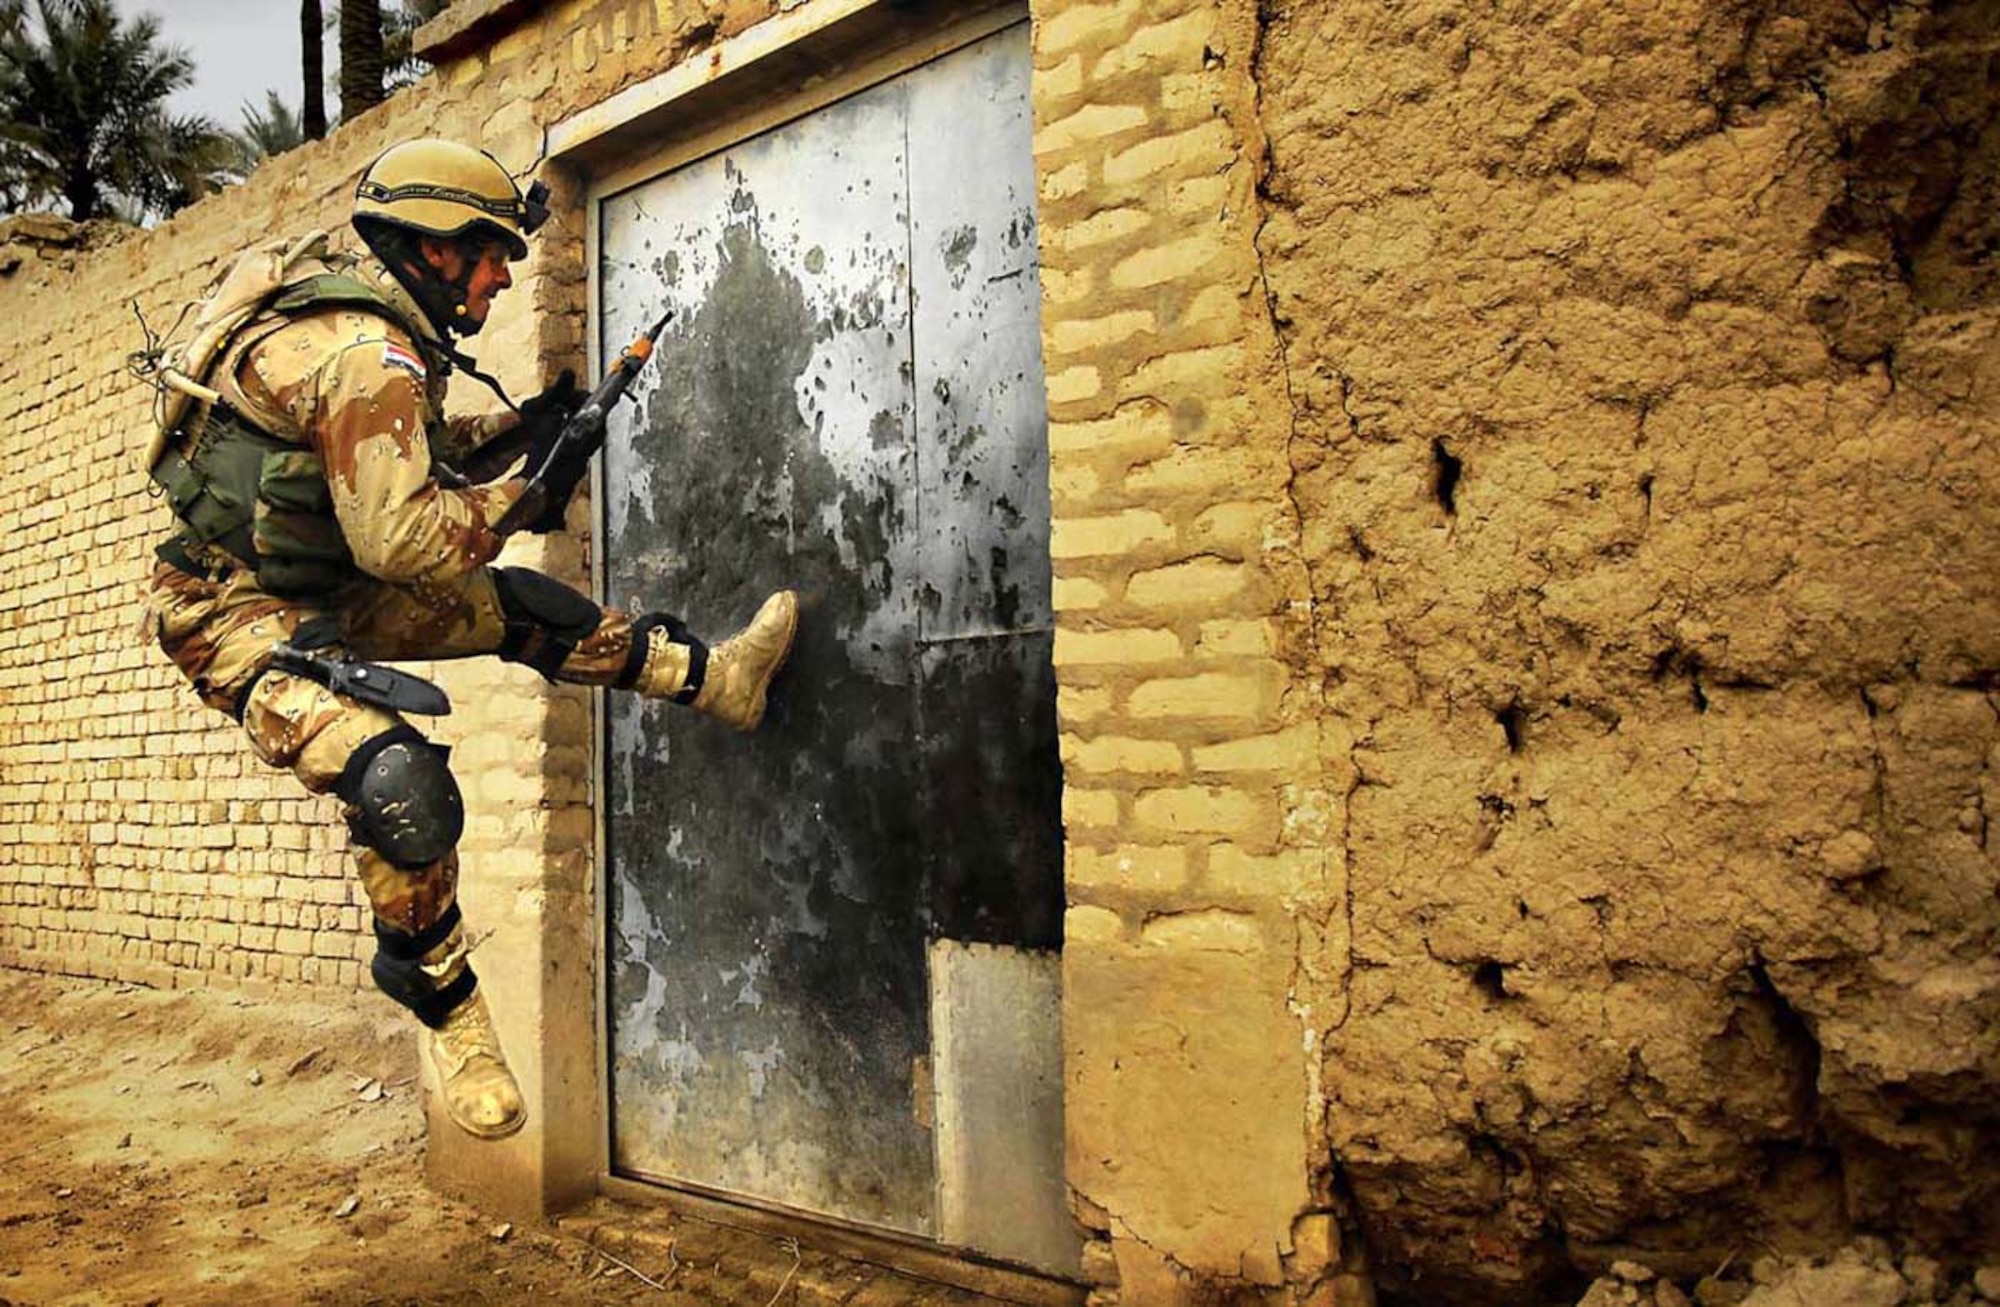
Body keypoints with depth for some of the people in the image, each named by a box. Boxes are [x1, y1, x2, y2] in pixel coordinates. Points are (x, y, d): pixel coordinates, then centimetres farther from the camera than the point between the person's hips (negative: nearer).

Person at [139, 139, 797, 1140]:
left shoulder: (374, 321, 7)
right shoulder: (366, 354, -24)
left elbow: (401, 462, 20)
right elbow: (400, 537, -28)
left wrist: (518, 430, 6)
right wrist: (520, 498, -13)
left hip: (326, 588, 10)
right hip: (237, 612, -10)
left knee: (519, 610, 8)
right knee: (405, 791, -24)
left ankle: (715, 676, 20)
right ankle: (447, 1013, -5)